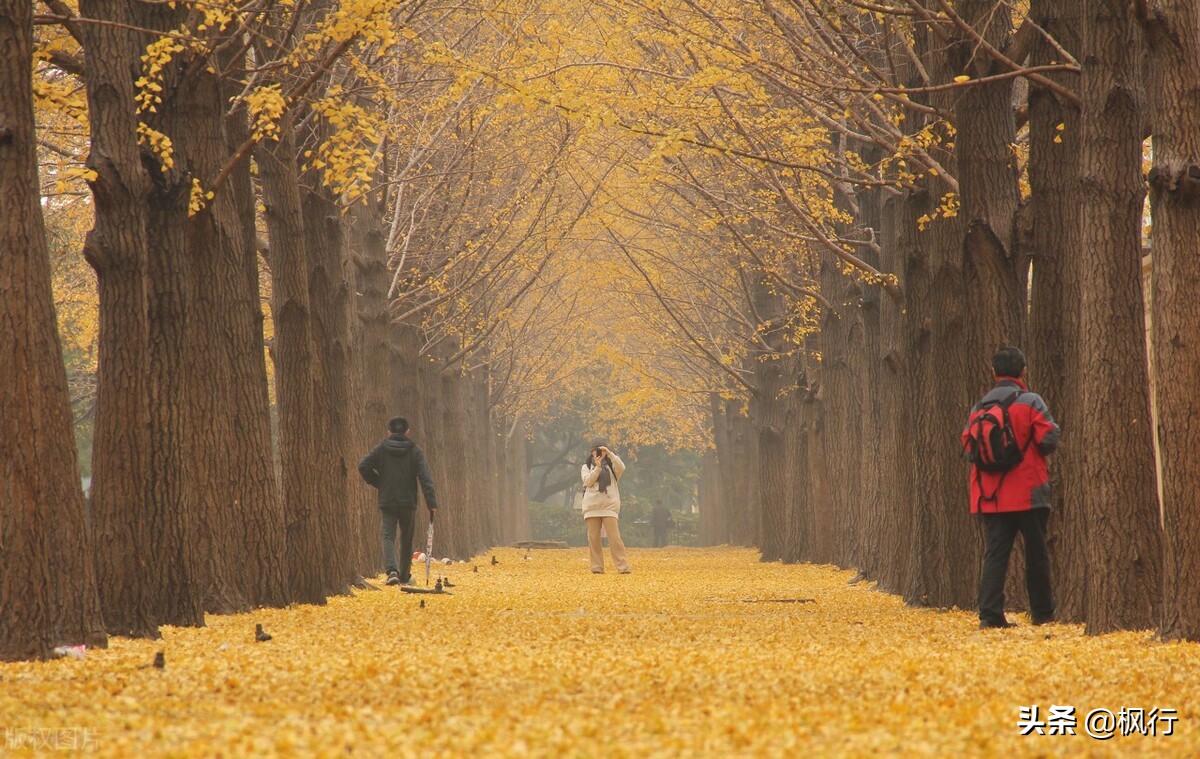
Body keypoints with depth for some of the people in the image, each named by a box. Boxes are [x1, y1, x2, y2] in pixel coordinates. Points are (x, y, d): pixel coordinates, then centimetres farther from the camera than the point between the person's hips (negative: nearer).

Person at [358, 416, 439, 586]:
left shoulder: (381, 449, 1)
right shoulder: (415, 451, -1)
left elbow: (363, 466, -7)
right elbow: (425, 477, -9)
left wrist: (378, 483, 6)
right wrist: (432, 502, -12)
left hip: (386, 502, 0)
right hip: (408, 502, 1)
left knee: (388, 537, -2)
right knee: (406, 539, 13)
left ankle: (392, 570, -26)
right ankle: (405, 576, 21)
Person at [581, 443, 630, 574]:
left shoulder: (610, 466, 11)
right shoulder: (586, 467, 14)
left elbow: (621, 468, -10)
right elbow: (588, 482, -3)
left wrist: (609, 453, -15)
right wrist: (597, 467, -13)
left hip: (609, 506, -2)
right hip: (592, 507, 2)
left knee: (614, 538, -10)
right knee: (593, 538, 1)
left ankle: (623, 567, -12)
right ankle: (597, 567, 7)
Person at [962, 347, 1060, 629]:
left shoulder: (978, 408, 7)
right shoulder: (1031, 402, -7)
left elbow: (968, 444, 5)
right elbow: (1048, 439, -12)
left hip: (990, 496, 4)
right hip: (1028, 492, -3)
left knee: (995, 553, 2)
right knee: (1036, 553, 7)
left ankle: (989, 613, -9)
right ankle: (1042, 612, 12)